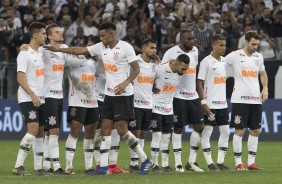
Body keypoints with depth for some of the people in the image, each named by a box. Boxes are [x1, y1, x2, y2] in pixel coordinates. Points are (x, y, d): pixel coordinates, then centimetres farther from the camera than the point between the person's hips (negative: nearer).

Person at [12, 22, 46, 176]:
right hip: (27, 98, -8)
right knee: (33, 129, -19)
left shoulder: (41, 53, 15)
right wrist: (33, 96, -21)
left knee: (40, 132, 7)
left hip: (40, 99, 8)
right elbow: (20, 77, -14)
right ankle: (18, 166, -19)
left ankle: (38, 167, 12)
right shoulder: (25, 54, -9)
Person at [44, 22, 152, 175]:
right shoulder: (101, 47, 6)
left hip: (123, 94, -7)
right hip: (109, 94, 7)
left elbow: (136, 69, -10)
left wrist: (125, 83, -24)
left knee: (122, 129, -11)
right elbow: (79, 50, 8)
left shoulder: (125, 48, -12)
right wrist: (57, 49, 3)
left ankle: (145, 160, 2)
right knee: (105, 128, 1)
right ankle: (103, 166, 2)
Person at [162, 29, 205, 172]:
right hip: (178, 96, -6)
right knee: (178, 128, -1)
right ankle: (178, 163, 4)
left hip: (193, 95, 6)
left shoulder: (195, 51, 10)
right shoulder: (171, 53, -10)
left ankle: (192, 161, 12)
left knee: (199, 127, 2)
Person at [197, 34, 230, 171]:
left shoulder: (224, 61, 12)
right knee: (207, 131, -2)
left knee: (225, 132, 5)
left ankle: (220, 162, 11)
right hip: (210, 104, -7)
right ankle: (209, 163, 2)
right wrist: (203, 102, -16)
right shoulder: (206, 62, -8)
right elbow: (199, 83, -10)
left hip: (222, 103, 7)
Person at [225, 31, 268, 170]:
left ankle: (251, 162, 12)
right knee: (240, 130, -4)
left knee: (255, 130, 6)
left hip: (256, 99, 6)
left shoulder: (259, 57, 11)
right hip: (240, 99, -6)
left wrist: (265, 88, 11)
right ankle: (238, 163, 2)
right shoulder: (234, 56, -6)